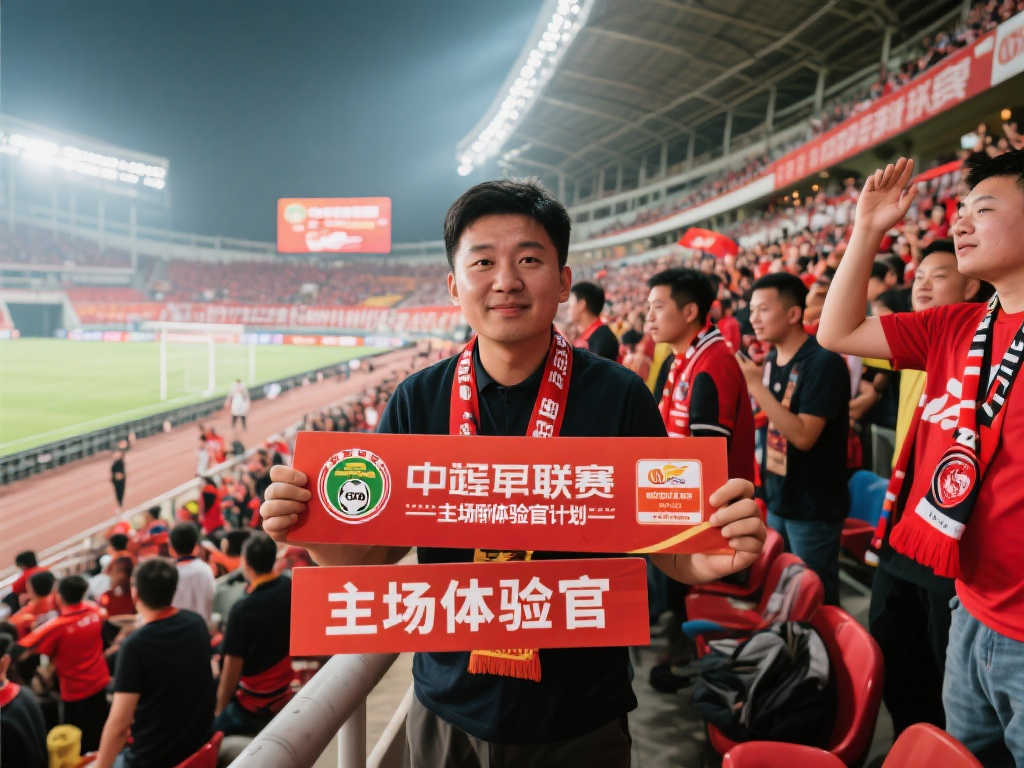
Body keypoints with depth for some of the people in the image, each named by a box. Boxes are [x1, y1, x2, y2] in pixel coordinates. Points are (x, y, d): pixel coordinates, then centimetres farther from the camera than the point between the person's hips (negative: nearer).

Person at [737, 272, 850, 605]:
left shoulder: (824, 362, -18)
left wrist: (756, 386, -25)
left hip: (813, 507, -7)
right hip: (778, 501, 7)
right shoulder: (770, 361, 6)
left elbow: (803, 436, -24)